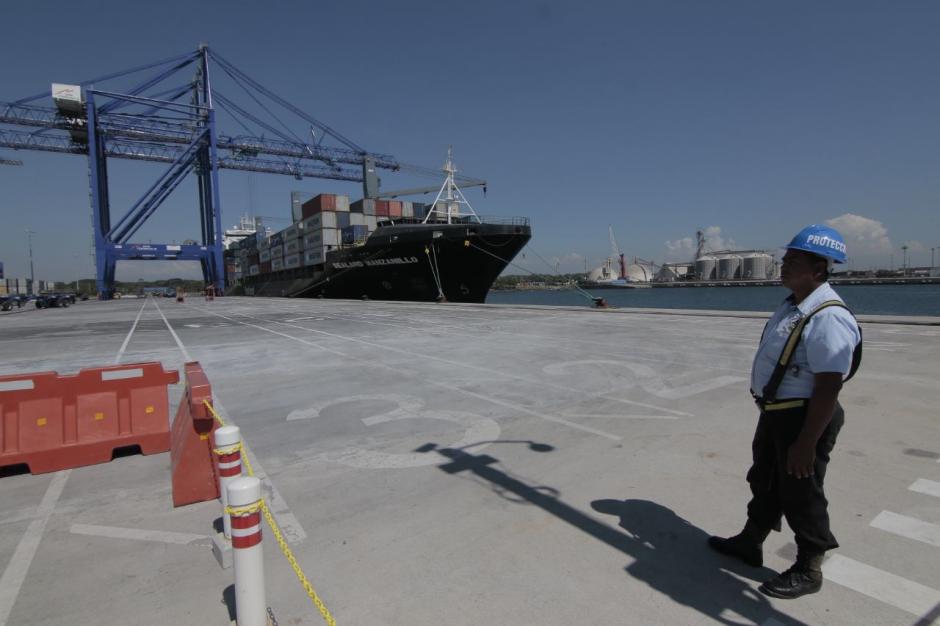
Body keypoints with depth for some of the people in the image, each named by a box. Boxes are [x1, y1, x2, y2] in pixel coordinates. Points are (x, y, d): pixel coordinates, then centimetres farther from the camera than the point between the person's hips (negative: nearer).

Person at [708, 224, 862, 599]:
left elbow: (828, 387, -27)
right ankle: (749, 543, 45)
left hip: (804, 417, -10)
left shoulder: (827, 317, -25)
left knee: (800, 495, 10)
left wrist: (806, 443, -24)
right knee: (764, 481, 24)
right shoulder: (793, 305, 7)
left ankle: (808, 571, 34)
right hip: (776, 412, 10)